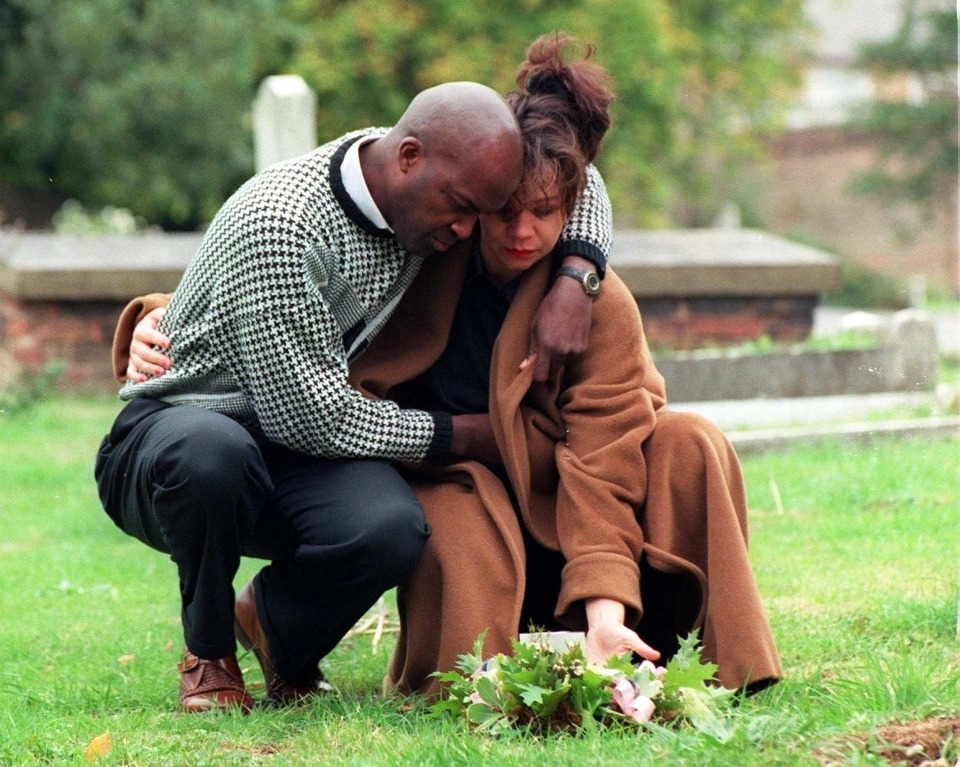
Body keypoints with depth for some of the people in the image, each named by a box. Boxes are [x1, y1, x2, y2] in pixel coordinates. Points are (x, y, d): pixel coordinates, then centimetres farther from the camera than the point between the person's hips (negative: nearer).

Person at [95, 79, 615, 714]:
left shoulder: (428, 185, -3)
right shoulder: (279, 226, -27)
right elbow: (312, 417, -25)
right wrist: (453, 435, -14)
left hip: (298, 439, 5)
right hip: (169, 429, -5)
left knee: (392, 530, -30)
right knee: (212, 451, -43)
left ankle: (271, 618, 6)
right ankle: (209, 653, -12)